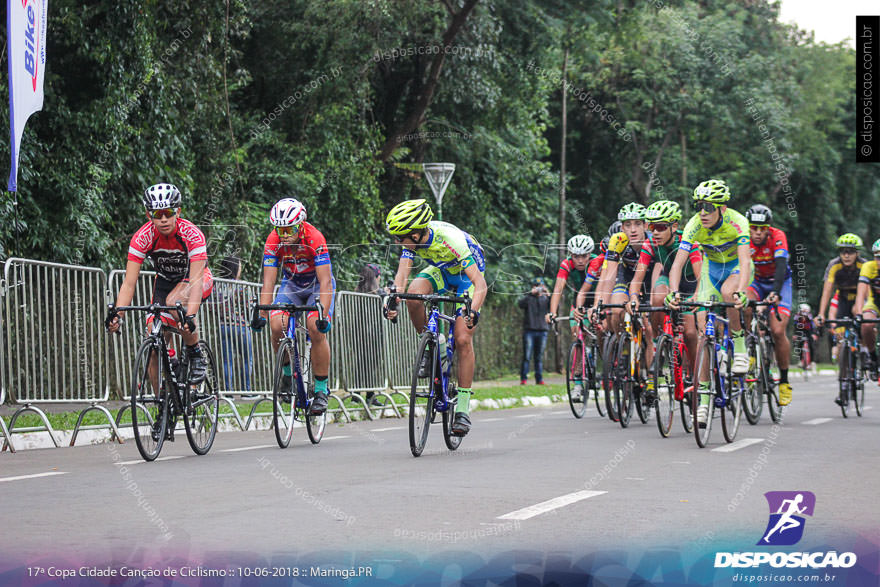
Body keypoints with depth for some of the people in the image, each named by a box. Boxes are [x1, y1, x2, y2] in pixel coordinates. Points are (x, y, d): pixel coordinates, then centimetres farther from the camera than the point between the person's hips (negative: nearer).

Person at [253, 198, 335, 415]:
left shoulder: (315, 239, -31)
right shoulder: (273, 242, -22)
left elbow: (325, 281, -33)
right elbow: (268, 281, -21)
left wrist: (323, 315, -43)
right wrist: (262, 314, -32)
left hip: (317, 285, -3)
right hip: (292, 285, 3)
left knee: (316, 329, -25)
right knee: (277, 325, -22)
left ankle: (321, 390, -13)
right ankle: (288, 372, 4)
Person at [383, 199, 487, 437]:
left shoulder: (451, 239, -38)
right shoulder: (412, 238, -23)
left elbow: (480, 284, -41)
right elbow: (402, 273, -25)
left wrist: (472, 312, -57)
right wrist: (393, 301, -43)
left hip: (467, 275, -5)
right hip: (441, 271, 5)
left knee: (463, 341, -15)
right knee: (413, 294, -29)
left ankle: (463, 407, -7)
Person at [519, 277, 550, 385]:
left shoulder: (545, 298, 13)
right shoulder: (528, 297, 6)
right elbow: (520, 304, -14)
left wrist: (548, 295, -16)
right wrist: (531, 293, -21)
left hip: (542, 331, 2)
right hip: (529, 330, -2)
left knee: (539, 357, 4)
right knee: (527, 356, -8)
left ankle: (539, 379, 8)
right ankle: (523, 378, -6)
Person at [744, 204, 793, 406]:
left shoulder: (777, 237, -26)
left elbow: (781, 266, -38)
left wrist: (776, 293, -54)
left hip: (780, 283, -2)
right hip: (756, 283, 2)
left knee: (778, 331, -17)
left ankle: (784, 381, -1)